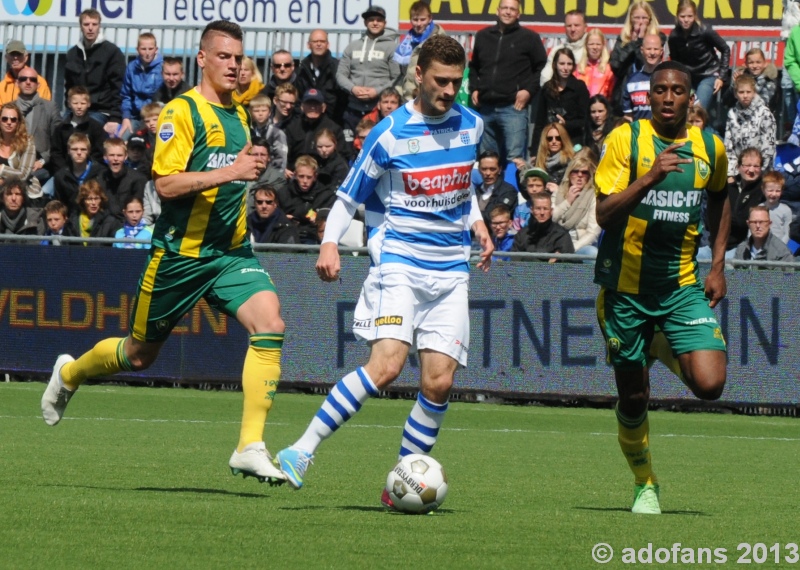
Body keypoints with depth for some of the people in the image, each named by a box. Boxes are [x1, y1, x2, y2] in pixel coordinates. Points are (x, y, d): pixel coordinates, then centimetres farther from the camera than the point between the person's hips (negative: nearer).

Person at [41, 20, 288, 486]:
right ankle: (70, 374, 43)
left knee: (270, 324, -21)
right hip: (180, 252, -5)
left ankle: (251, 447, -21)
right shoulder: (182, 112, -11)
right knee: (140, 354, 10)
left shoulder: (240, 115, 13)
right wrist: (228, 172, -29)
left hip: (231, 252, 5)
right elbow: (166, 184, -22)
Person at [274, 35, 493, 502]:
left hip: (451, 269, 5)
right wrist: (330, 243, -16)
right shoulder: (390, 133, -6)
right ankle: (302, 451, -16)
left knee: (439, 382, -5)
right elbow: (349, 196, -1)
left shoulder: (471, 126, 8)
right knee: (386, 365, -23)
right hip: (399, 259, -5)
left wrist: (477, 222, 11)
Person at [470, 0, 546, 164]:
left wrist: (529, 90, -7)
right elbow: (474, 66, 27)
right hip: (486, 108, 5)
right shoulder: (483, 36, 15)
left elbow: (542, 67, 3)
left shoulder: (529, 37, 2)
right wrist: (474, 89, 12)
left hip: (514, 108, -5)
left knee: (514, 158, -13)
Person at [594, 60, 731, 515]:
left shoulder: (710, 148, 1)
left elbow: (720, 199, 21)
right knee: (633, 397, 5)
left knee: (709, 384, -14)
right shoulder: (626, 139, -10)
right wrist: (651, 177, -32)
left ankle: (668, 352, 21)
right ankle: (645, 485, 28)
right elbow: (604, 213, -18)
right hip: (626, 285, -2)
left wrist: (718, 265, 13)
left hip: (682, 285, 2)